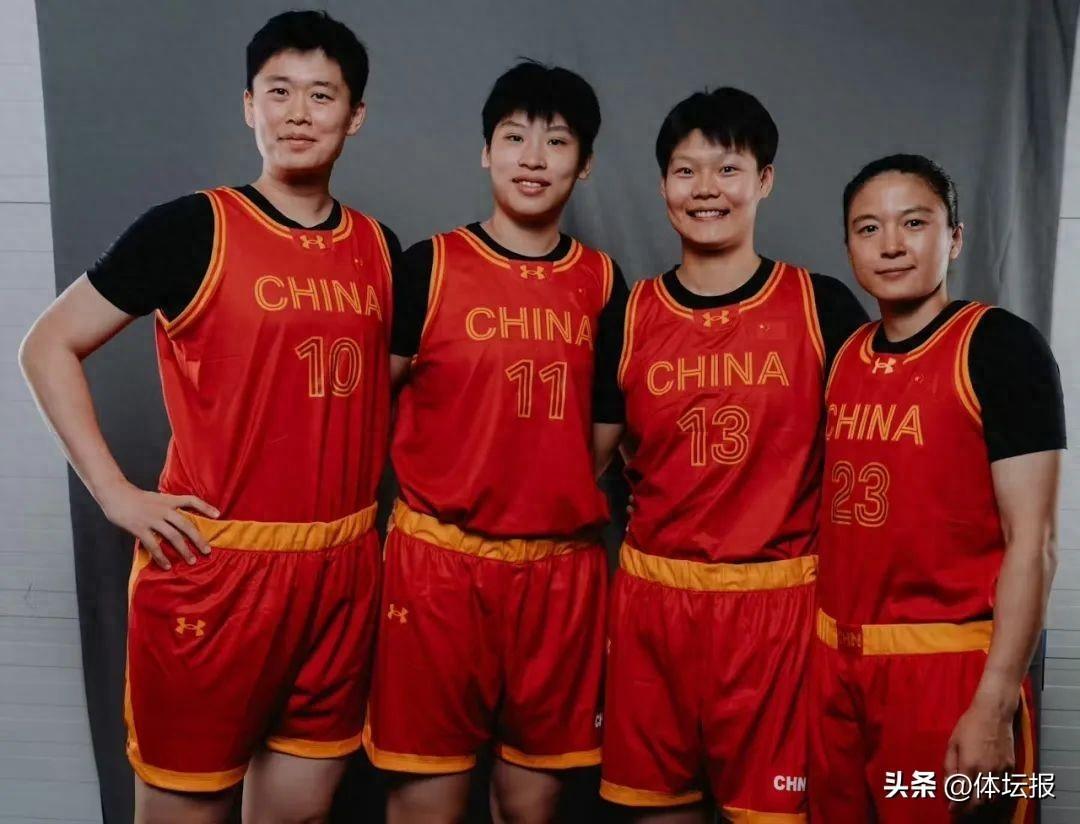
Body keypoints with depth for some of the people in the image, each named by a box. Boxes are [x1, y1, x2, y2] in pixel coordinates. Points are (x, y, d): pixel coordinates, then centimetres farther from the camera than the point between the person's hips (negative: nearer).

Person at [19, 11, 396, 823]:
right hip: (214, 567, -4)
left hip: (343, 571, 5)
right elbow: (48, 347, -2)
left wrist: (371, 496, 9)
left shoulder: (380, 250, 7)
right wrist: (117, 495, -9)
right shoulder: (191, 228, -6)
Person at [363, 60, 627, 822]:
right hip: (440, 560, -2)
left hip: (562, 567, 3)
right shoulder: (430, 266, -2)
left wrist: (553, 499, 9)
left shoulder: (603, 283, 7)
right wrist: (450, 493, 0)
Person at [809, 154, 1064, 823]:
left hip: (950, 665, -5)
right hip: (837, 661, 6)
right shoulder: (845, 356, 7)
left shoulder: (1001, 346, -9)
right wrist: (825, 651, 5)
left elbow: (1033, 540, -13)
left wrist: (993, 705, -17)